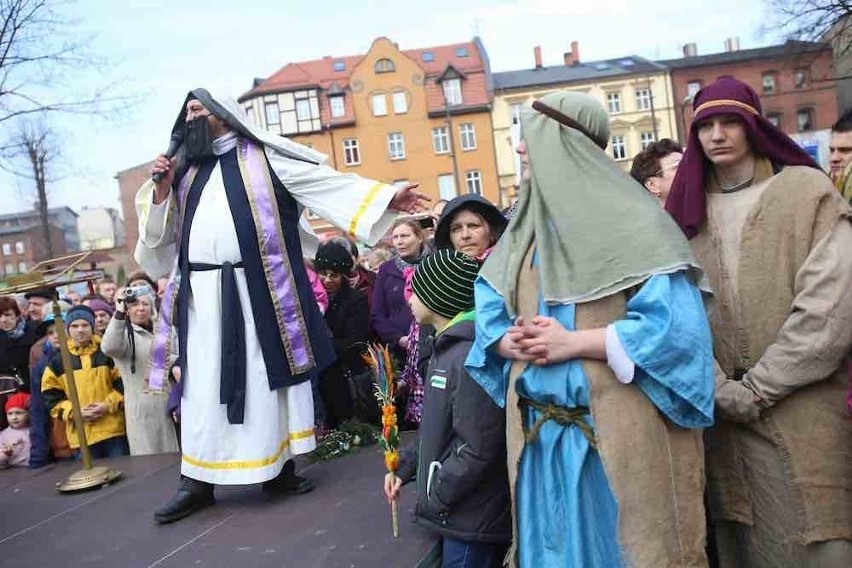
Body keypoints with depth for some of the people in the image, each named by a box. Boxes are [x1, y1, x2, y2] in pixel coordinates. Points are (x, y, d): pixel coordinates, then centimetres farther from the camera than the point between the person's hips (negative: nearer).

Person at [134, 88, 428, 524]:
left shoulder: (262, 157, 5)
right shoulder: (185, 170, 19)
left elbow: (327, 182, -1)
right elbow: (160, 231, 20)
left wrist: (387, 196, -8)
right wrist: (161, 189, 1)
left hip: (258, 289, -3)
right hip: (205, 293, 4)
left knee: (267, 377, 4)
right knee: (204, 386, 5)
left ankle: (278, 466, 17)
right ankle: (197, 480, 14)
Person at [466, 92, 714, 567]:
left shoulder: (632, 222, -9)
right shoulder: (523, 229, 10)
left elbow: (676, 325, -17)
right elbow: (490, 315, 12)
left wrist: (573, 342, -19)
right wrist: (511, 343, -11)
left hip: (619, 431, -5)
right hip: (539, 433, 6)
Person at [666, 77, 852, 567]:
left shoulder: (808, 192, 0)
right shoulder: (687, 211, 11)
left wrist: (755, 390, -11)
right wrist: (721, 392, -8)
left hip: (804, 412, -3)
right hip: (726, 418, 3)